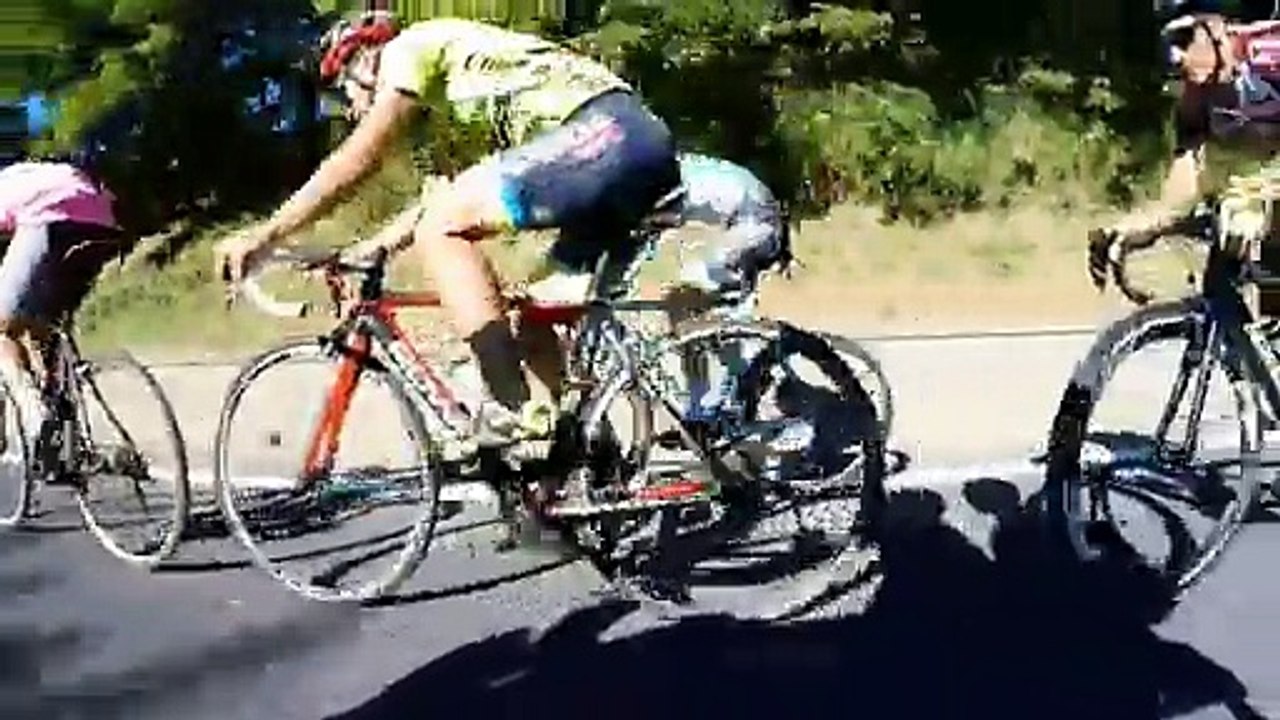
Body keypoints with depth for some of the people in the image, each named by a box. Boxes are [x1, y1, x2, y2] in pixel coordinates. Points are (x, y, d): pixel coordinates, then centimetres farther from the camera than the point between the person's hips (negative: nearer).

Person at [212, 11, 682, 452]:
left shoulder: (411, 48, 8)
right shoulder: (455, 84, 34)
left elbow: (355, 162, 0)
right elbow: (448, 195, 34)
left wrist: (264, 235, 3)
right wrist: (366, 249, 31)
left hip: (604, 134, -10)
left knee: (441, 230, -9)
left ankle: (511, 412, -12)